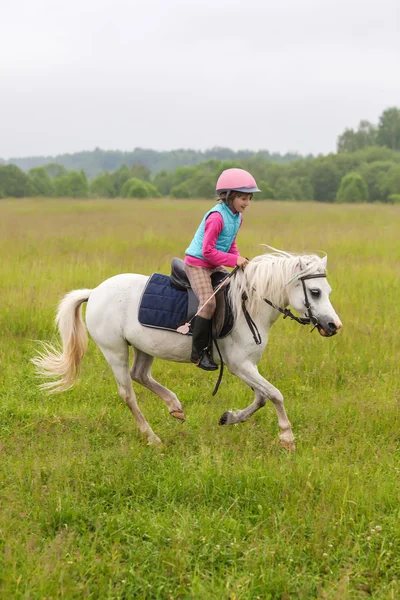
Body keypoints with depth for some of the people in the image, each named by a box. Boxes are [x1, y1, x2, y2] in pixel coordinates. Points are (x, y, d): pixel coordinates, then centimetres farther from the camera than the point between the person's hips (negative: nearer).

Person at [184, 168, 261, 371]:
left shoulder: (237, 217, 7)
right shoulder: (217, 217, -22)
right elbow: (208, 251, -24)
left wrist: (239, 259, -2)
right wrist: (234, 260, -24)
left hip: (214, 265, 10)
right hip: (197, 264, -10)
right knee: (209, 303, -24)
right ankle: (199, 352, -16)